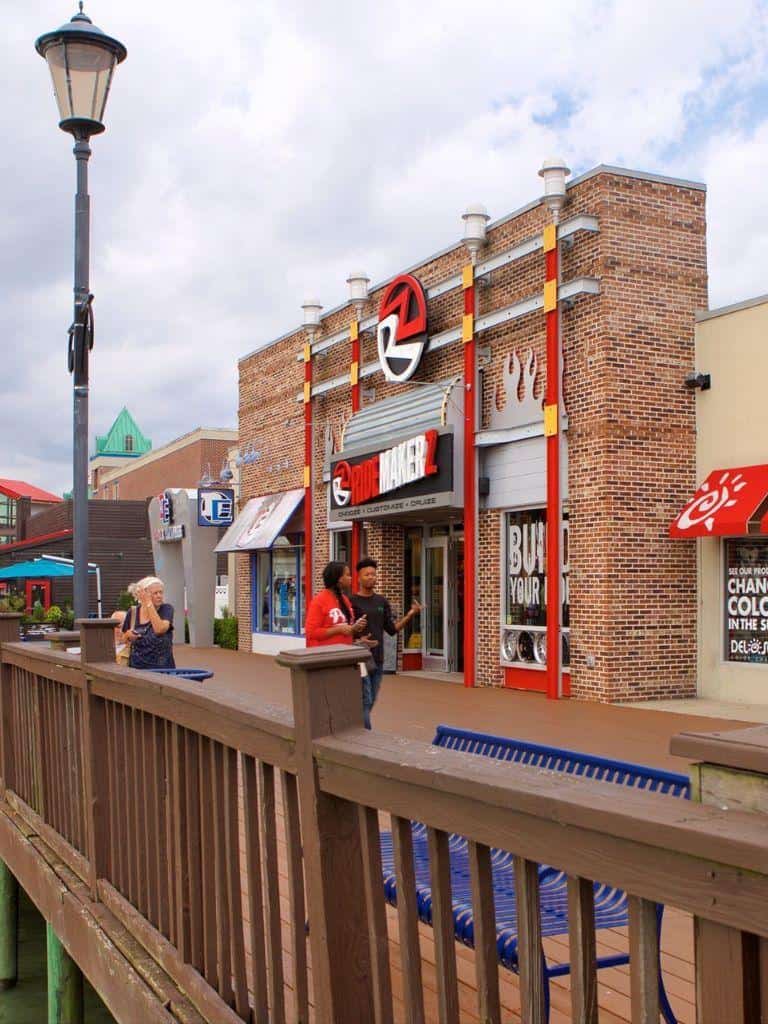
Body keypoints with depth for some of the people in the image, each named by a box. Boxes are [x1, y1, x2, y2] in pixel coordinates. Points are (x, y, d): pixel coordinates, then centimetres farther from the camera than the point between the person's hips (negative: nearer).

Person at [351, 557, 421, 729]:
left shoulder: (382, 602, 11)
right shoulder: (352, 602, -6)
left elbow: (392, 629, 9)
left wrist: (410, 614, -1)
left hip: (378, 660, 6)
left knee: (371, 702, 11)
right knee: (365, 702, -8)